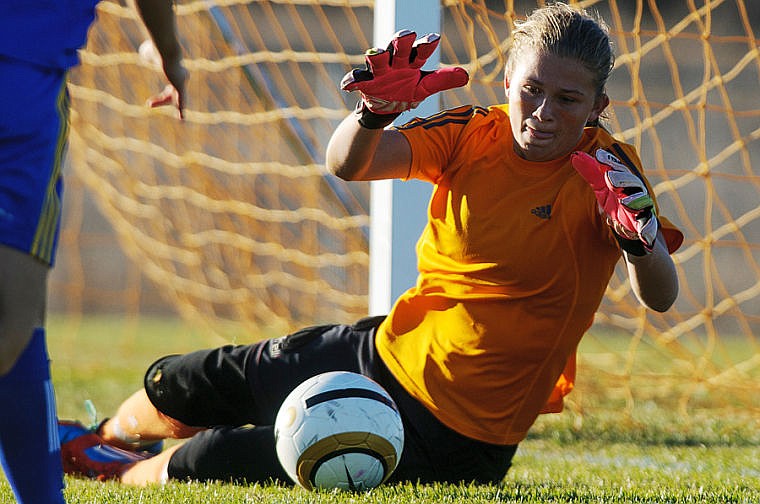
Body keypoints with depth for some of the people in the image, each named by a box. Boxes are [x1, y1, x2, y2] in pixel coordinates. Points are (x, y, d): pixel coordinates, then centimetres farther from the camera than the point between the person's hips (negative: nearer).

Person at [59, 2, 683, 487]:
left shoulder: (602, 171, -19)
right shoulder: (474, 135, -6)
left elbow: (660, 297, -31)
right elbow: (347, 165, -19)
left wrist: (640, 231, -52)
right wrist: (376, 111, -41)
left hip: (447, 437, -5)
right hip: (386, 351, 5)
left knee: (207, 461, -8)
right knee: (184, 385, 15)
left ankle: (125, 478, 26)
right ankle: (105, 441, 50)